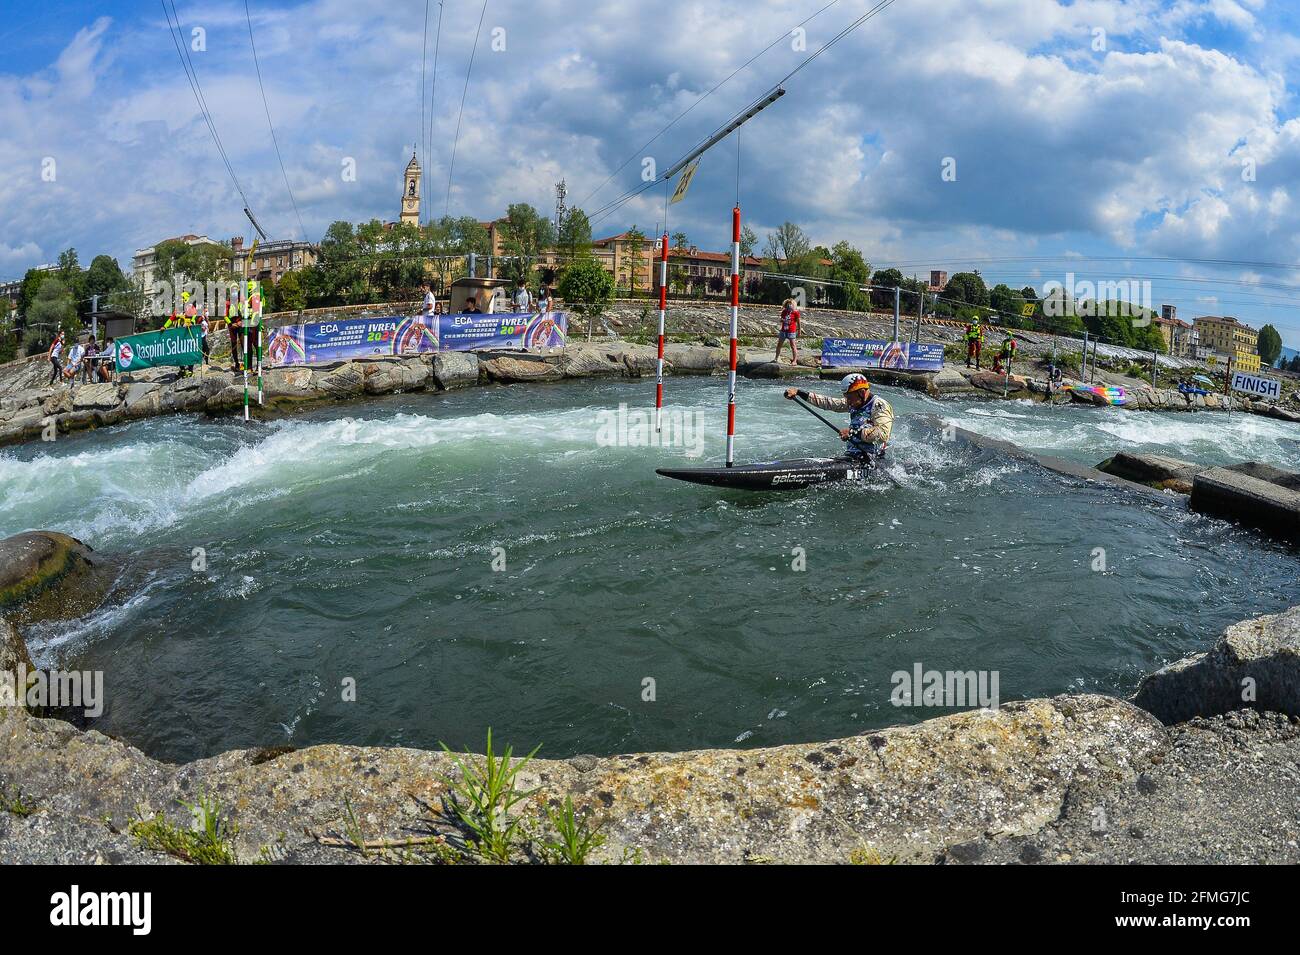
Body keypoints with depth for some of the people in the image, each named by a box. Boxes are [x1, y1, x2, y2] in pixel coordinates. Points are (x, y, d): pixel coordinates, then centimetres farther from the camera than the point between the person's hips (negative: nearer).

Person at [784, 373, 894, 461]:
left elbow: (883, 434, -26)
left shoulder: (879, 405, -12)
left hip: (869, 461, -8)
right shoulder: (854, 404, 13)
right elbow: (827, 402, 14)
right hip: (850, 457, 8)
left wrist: (854, 433, -25)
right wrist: (798, 392, 9)